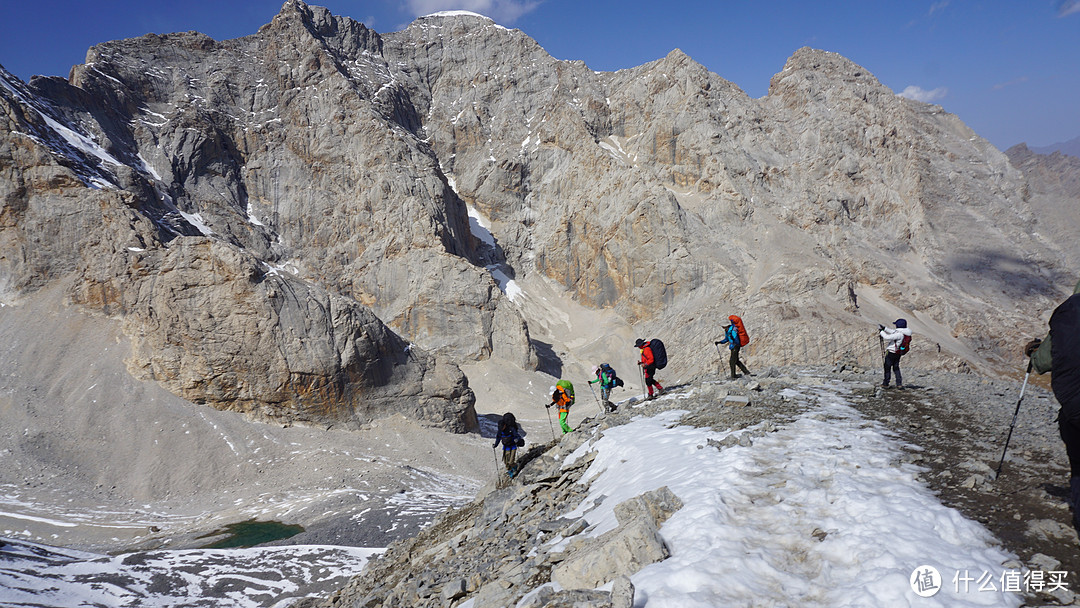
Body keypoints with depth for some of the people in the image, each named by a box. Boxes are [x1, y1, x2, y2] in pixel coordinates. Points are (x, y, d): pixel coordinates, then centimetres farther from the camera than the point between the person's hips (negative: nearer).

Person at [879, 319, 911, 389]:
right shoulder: (904, 332, 4)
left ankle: (885, 384, 11)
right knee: (896, 368, 17)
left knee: (887, 368, 4)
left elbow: (887, 337, -25)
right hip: (898, 353, 9)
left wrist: (881, 331, -12)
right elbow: (892, 332, 17)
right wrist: (884, 328, 13)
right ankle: (899, 384, 16)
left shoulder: (899, 334, -25)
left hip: (892, 353, -9)